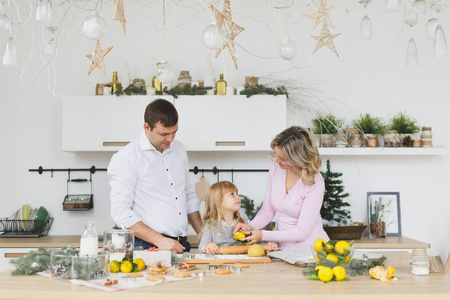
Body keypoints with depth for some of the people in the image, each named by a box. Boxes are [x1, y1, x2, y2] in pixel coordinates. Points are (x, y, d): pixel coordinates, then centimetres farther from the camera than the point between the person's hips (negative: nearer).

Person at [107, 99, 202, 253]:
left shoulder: (179, 149, 15)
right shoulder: (125, 158, -6)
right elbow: (120, 212, -11)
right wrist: (160, 240, -16)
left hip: (181, 245, 5)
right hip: (148, 247, -5)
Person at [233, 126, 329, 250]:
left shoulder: (315, 183, -18)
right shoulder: (276, 168, -1)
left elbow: (302, 232, -18)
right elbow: (268, 209, 10)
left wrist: (263, 235, -21)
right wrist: (251, 226, -9)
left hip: (311, 248, -5)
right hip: (283, 247, 5)